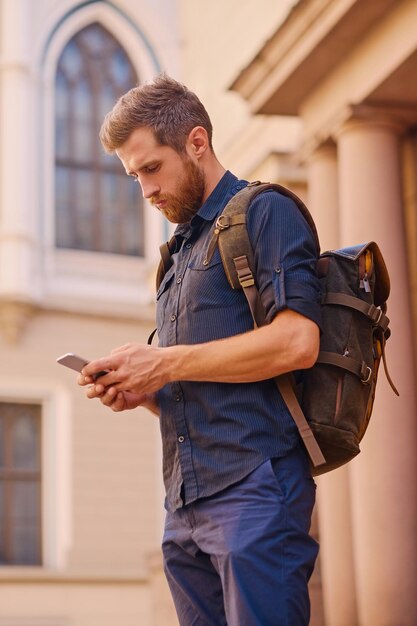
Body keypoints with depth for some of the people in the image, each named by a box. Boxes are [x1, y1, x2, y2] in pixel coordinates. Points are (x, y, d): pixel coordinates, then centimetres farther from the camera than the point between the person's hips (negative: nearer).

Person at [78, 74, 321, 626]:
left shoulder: (264, 213, 0)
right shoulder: (180, 254, 25)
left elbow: (296, 341, -16)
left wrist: (166, 362, -11)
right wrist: (139, 391, 5)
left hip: (254, 488, -8)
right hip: (185, 508, 8)